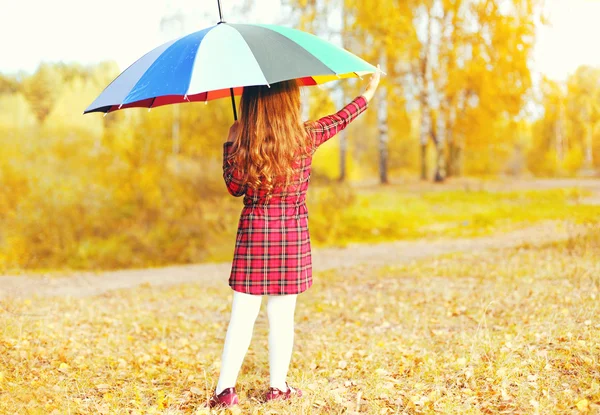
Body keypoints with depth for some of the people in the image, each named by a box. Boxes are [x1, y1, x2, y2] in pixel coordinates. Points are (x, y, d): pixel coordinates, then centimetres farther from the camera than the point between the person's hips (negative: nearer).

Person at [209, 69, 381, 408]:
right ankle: (278, 386, 17)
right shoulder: (306, 137, -3)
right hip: (293, 233, 0)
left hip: (254, 231, 0)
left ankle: (225, 389, 0)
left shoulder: (242, 142, -6)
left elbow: (235, 186, 7)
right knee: (282, 316, 8)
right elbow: (339, 120, 14)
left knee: (243, 316, 2)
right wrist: (369, 92, 30)